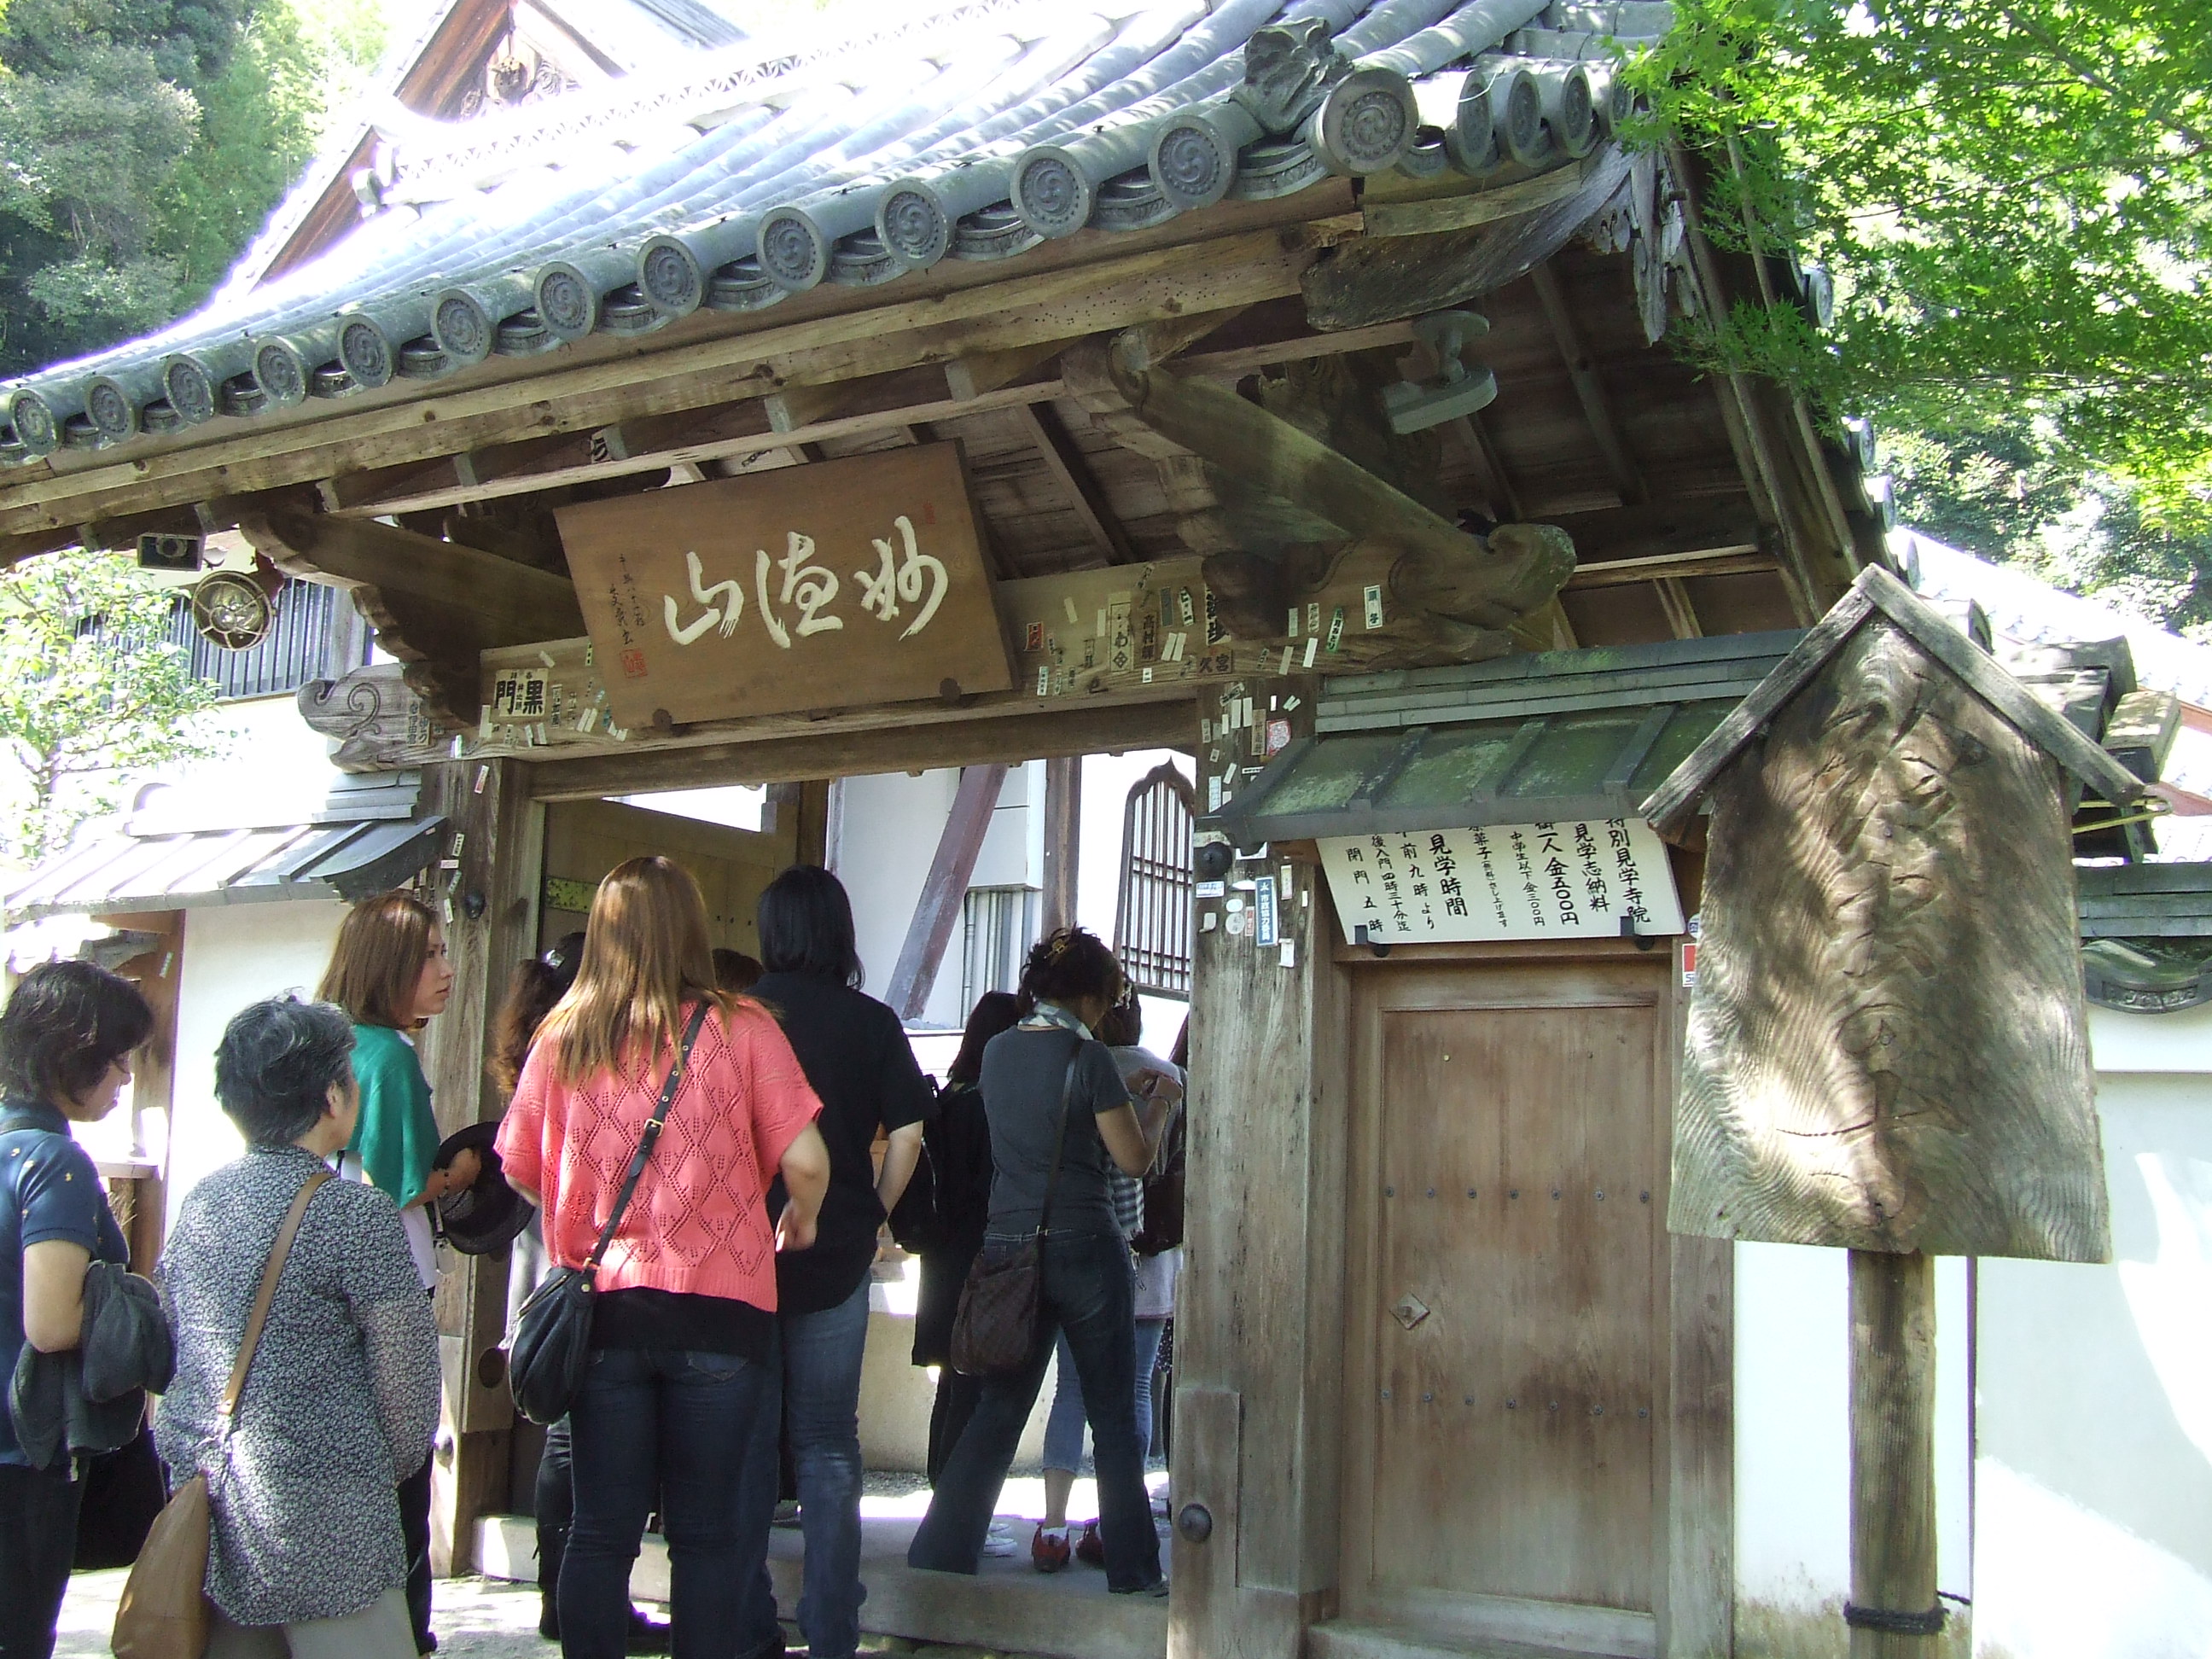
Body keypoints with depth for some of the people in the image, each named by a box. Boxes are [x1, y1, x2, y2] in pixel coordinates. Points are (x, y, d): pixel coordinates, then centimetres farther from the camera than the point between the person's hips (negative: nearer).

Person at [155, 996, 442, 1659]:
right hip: (321, 1528, -7)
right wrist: (384, 1472, 9)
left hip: (202, 1506, 7)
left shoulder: (198, 1202, 7)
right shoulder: (354, 1212, -13)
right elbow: (407, 1374, -9)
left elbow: (169, 1353, 15)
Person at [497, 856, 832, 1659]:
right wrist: (799, 1223, 11)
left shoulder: (562, 1036, 1)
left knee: (600, 1529, 9)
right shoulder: (738, 1027, -6)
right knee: (706, 1532, 8)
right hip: (717, 1311, -2)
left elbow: (520, 1171, 9)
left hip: (600, 1309, 2)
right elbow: (805, 1162, -11)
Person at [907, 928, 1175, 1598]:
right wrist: (1157, 1107, 11)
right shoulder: (1088, 1058, -11)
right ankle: (1132, 1570, 11)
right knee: (1113, 1415, 6)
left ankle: (938, 1553, 9)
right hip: (1084, 1247, -5)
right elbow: (1133, 1159, -6)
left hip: (1007, 1247, 5)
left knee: (998, 1407, 12)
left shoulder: (996, 1052, 6)